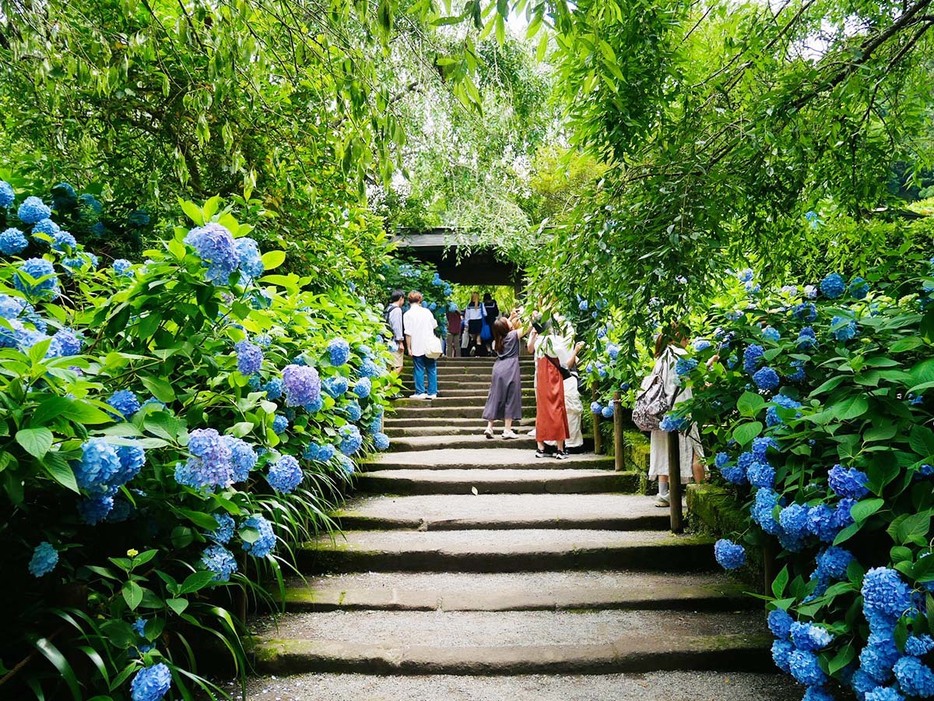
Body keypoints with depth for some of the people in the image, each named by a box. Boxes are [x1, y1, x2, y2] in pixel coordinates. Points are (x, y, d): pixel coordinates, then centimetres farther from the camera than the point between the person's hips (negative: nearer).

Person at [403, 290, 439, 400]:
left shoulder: (407, 314, -7)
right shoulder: (426, 311, 3)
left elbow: (408, 333, -11)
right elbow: (434, 325, 15)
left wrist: (409, 347, -6)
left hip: (417, 347, -3)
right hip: (430, 346, 3)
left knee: (419, 370, 5)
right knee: (432, 369, 8)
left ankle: (420, 392, 7)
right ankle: (432, 392, 11)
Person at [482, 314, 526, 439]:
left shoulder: (499, 337, 10)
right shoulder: (513, 334, -6)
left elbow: (502, 325, 31)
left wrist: (512, 317, 29)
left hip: (498, 369, 5)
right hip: (510, 370, -5)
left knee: (495, 397, 10)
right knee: (510, 398, 1)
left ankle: (489, 427, 7)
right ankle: (507, 430, 1)